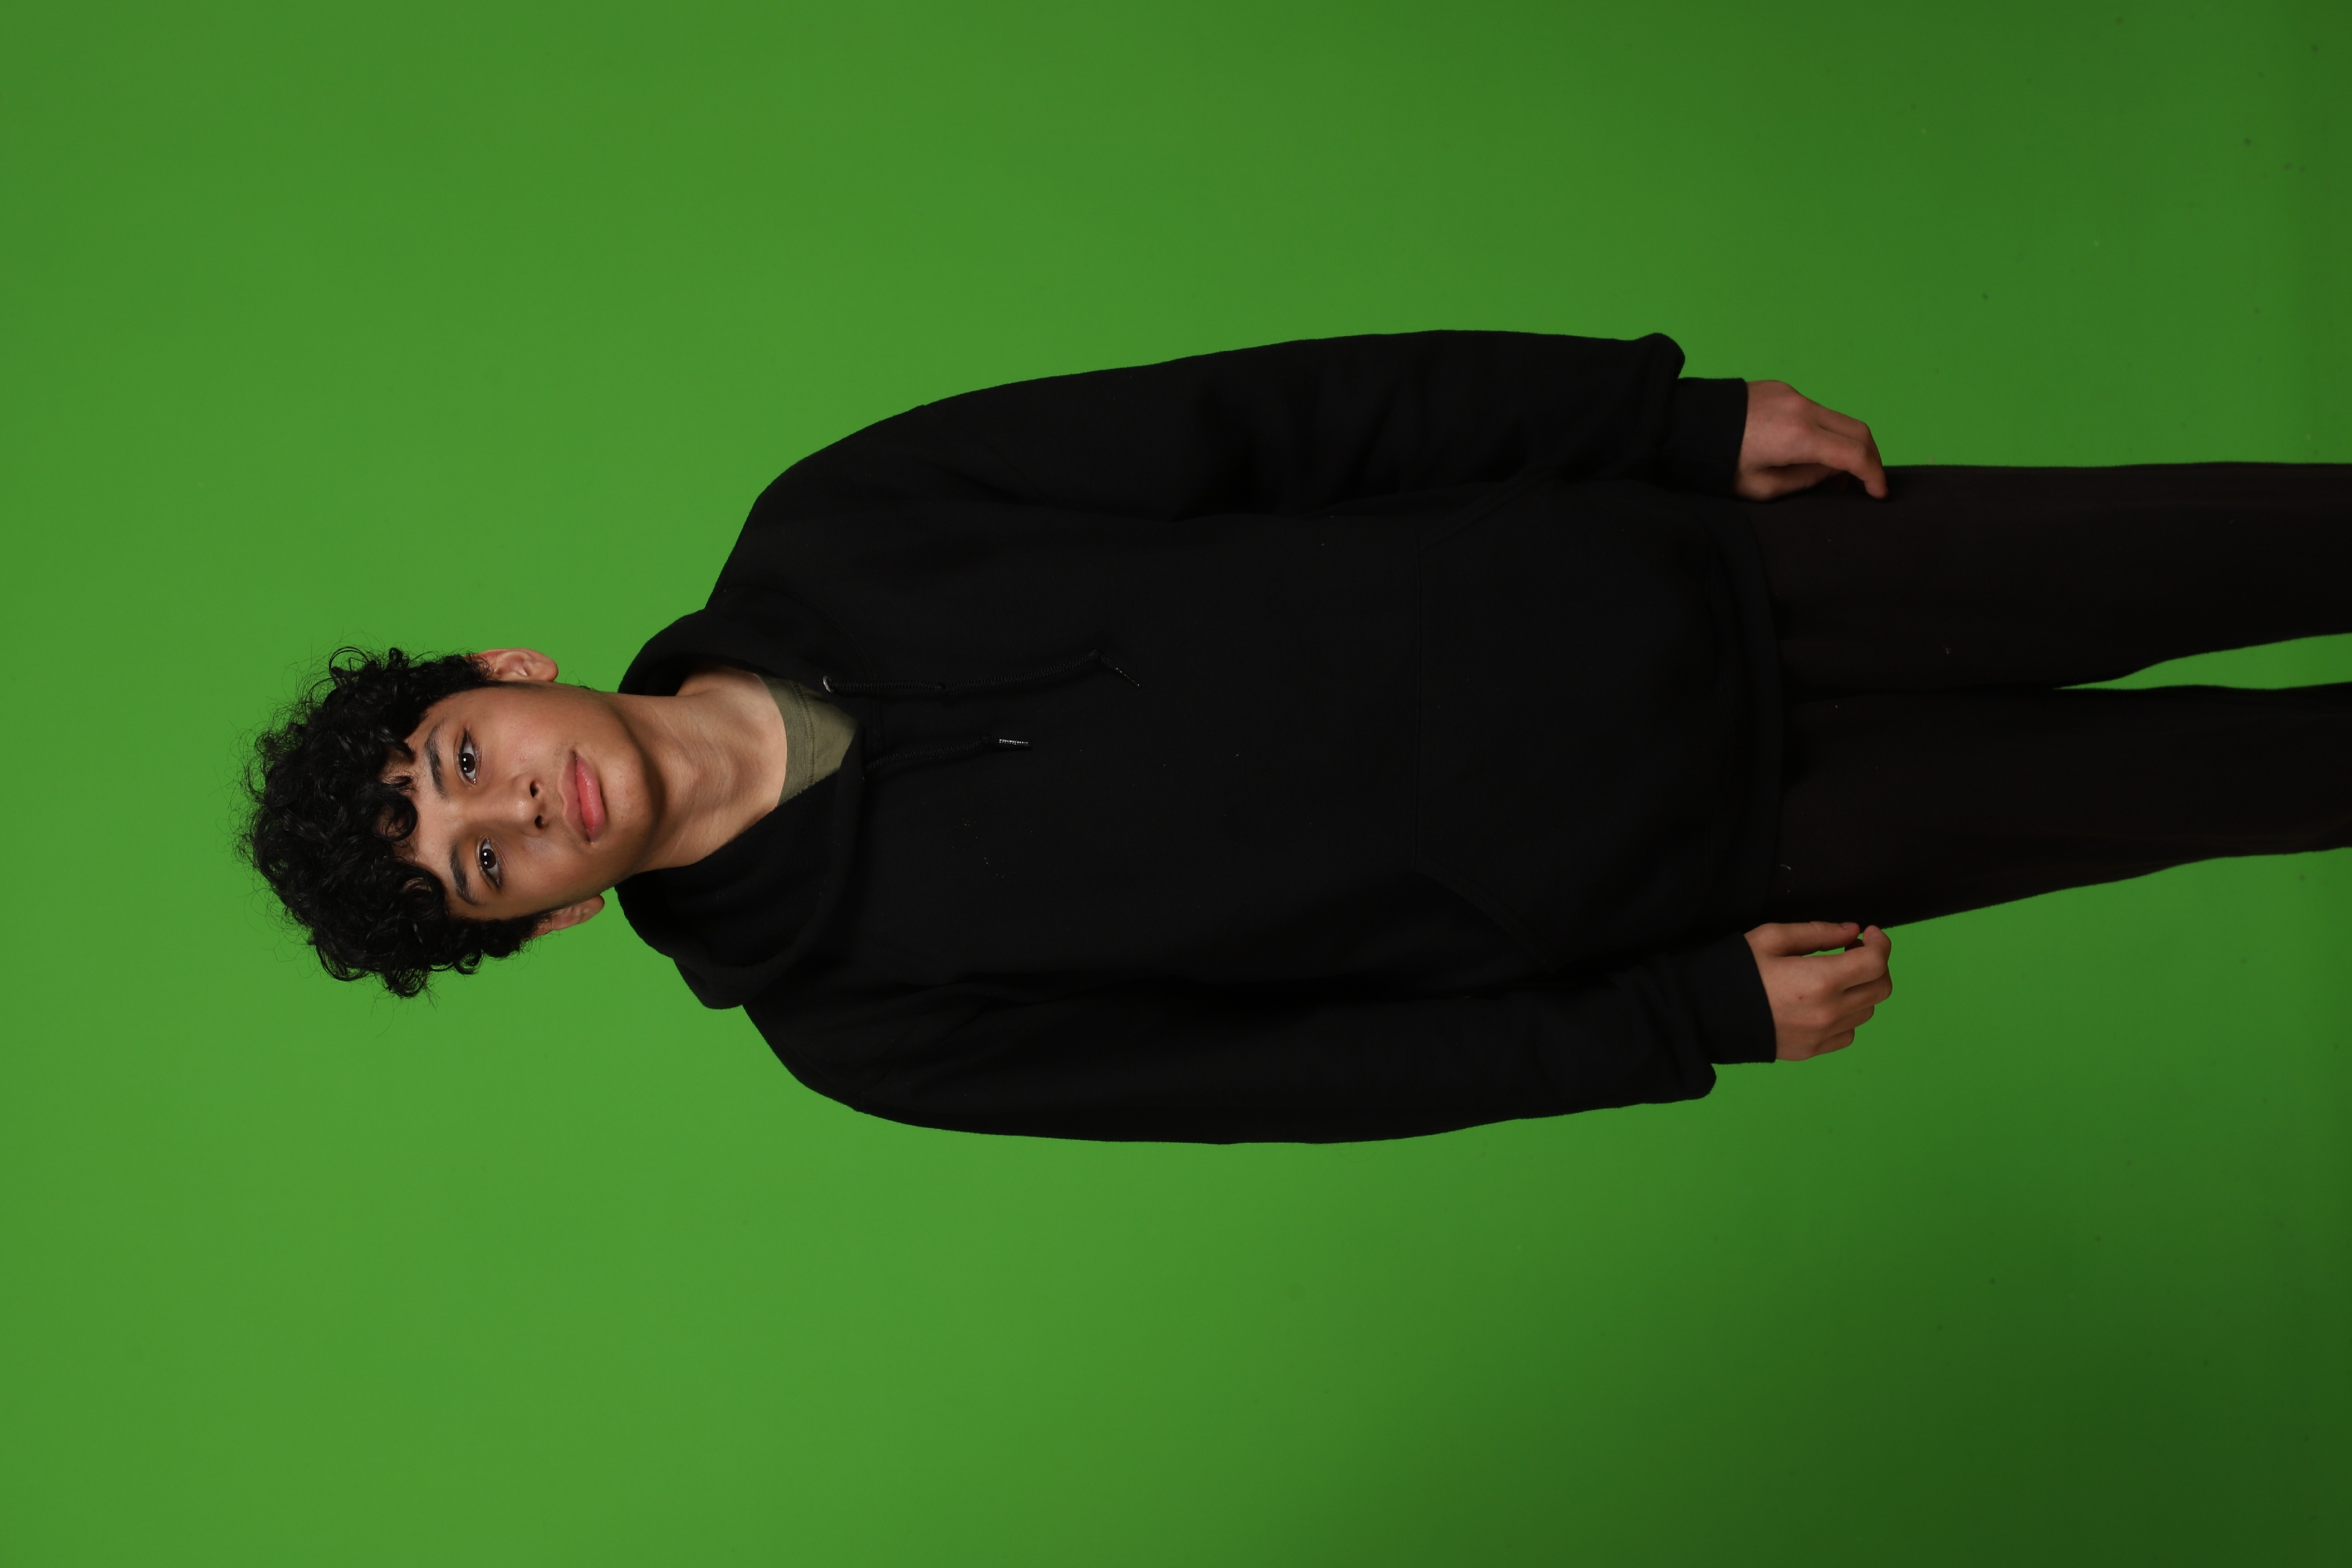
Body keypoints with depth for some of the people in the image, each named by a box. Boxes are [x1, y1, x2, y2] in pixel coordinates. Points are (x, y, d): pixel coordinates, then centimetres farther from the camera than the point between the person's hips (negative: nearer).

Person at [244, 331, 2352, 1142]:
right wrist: (1697, 1020, -9)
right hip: (1657, 885, -2)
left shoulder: (827, 541, -7)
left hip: (1657, 593, 2)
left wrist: (1682, 412, -6)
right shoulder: (853, 1012, -10)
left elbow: (1267, 422, -4)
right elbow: (1293, 1069, -8)